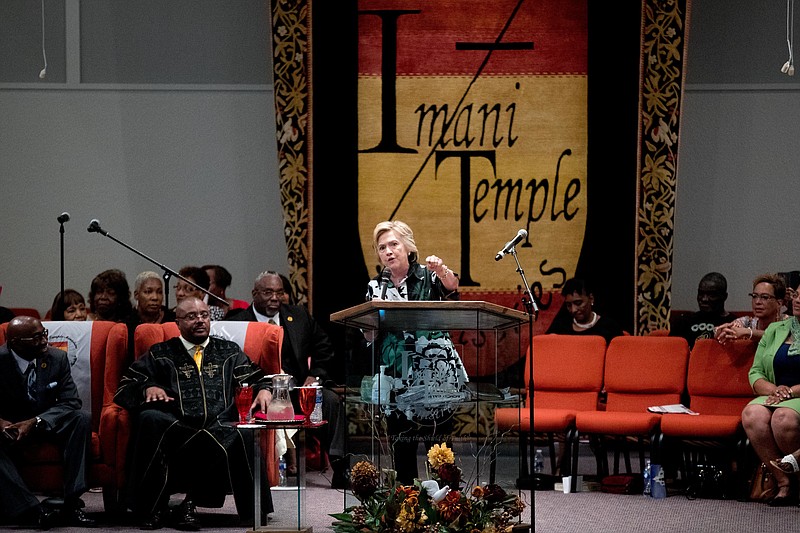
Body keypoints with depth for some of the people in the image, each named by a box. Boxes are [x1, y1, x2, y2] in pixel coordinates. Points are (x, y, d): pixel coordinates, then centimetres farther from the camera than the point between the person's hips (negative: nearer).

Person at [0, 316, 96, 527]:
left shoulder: (57, 358, -6)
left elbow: (71, 402, -10)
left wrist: (35, 422, -26)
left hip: (48, 424, 2)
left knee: (82, 419, -26)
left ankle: (71, 505, -31)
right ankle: (33, 511, -40)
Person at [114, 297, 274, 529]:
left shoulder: (229, 352, 28)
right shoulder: (160, 354, 22)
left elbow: (256, 377, 23)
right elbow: (126, 385, 16)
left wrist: (263, 389, 0)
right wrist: (148, 388, -5)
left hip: (220, 426, 1)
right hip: (176, 427, 0)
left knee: (242, 436, -35)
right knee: (149, 418, -35)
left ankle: (190, 503, -25)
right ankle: (152, 508, -25)